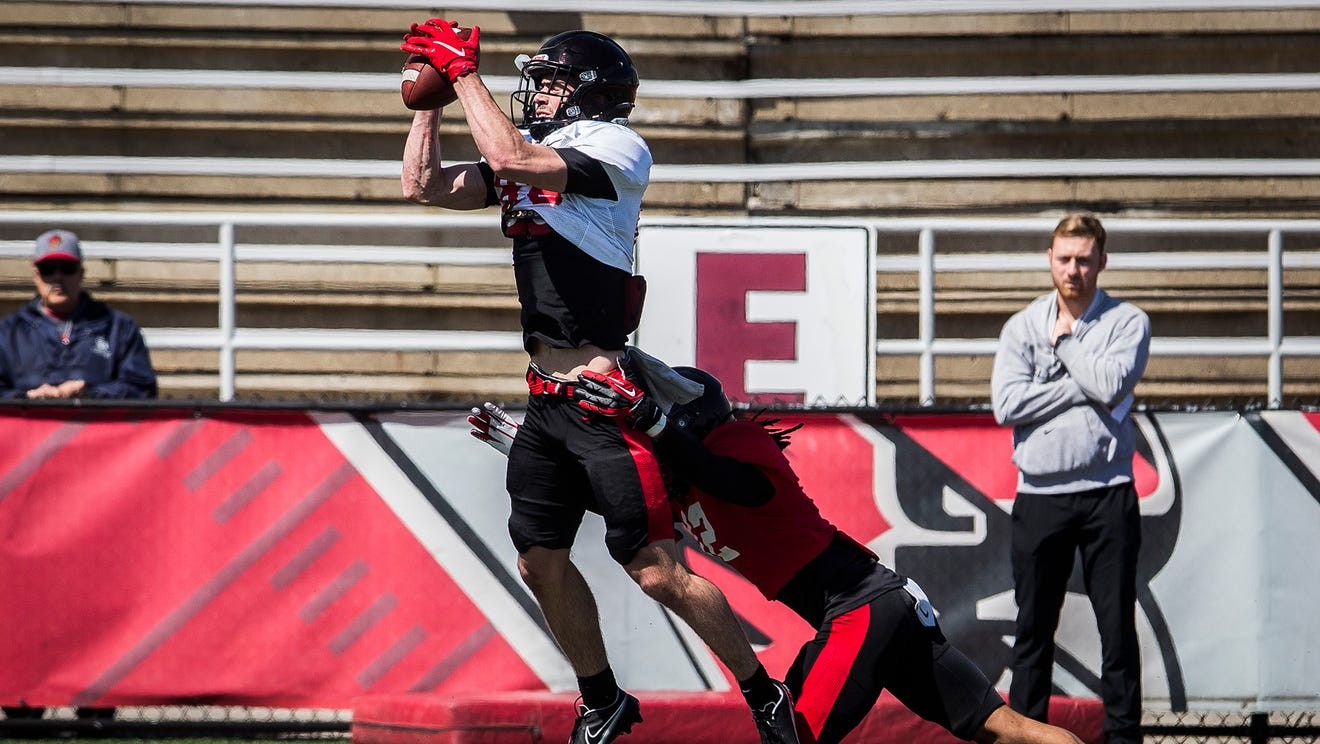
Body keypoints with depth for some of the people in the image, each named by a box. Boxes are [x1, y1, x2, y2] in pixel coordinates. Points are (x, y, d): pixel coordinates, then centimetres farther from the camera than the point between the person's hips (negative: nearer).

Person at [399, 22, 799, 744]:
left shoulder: (615, 148, -10)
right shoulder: (535, 151, 14)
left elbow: (513, 159, -24)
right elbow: (425, 186, 13)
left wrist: (465, 69, -16)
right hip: (545, 396, 8)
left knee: (658, 573, -9)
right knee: (541, 562, 12)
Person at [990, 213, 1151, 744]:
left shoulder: (1127, 323, 5)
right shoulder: (1022, 327, 10)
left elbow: (1110, 385, -13)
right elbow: (1007, 405, -5)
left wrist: (1066, 342, -1)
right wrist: (1081, 387, -8)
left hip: (1107, 495, -2)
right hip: (1039, 495, 2)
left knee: (1117, 624, -1)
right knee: (1033, 626, 6)